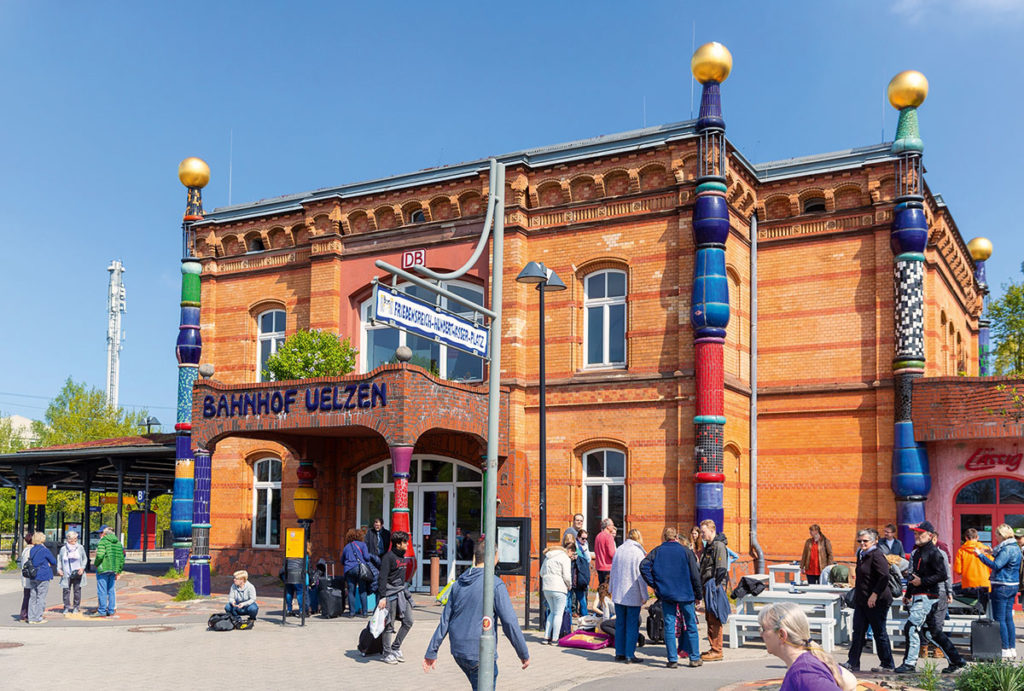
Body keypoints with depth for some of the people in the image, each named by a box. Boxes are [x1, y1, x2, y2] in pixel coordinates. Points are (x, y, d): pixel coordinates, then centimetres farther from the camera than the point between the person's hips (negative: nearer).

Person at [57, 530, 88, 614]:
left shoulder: (80, 548, 6)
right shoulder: (63, 549, 7)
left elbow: (85, 559, 12)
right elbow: (59, 560, 13)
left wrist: (82, 567, -2)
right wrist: (59, 569, -1)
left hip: (77, 573, 0)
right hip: (66, 574, 0)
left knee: (77, 590, 2)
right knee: (66, 590, -3)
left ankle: (76, 607, 12)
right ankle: (66, 607, 8)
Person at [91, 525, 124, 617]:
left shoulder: (103, 541, -8)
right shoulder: (118, 542, 12)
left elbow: (100, 555, -20)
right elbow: (121, 558, 12)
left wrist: (95, 564, -2)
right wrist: (119, 572, 17)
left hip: (103, 569, -7)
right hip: (113, 570, 7)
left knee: (102, 590, -1)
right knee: (111, 590, 12)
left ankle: (102, 611, 1)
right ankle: (111, 610, 14)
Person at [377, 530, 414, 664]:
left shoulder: (402, 556, 12)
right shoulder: (388, 557, -13)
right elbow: (382, 578, -17)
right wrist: (382, 597, -22)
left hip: (402, 593, 8)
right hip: (390, 594, -8)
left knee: (408, 621, 6)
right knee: (389, 625, 0)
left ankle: (396, 648, 20)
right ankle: (388, 654, 11)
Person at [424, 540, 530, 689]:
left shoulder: (458, 584, 7)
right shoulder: (496, 584, -13)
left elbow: (445, 620, 10)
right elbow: (510, 623, -15)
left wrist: (431, 652, 15)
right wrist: (524, 654, -6)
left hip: (458, 652, 7)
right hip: (481, 654, -7)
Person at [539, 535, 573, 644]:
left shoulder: (548, 557, 17)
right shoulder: (565, 558, -7)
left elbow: (542, 572, 18)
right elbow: (566, 576, -12)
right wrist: (569, 586, 5)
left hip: (546, 588, 7)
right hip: (559, 589, -7)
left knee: (553, 612, 18)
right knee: (558, 614, 3)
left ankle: (546, 637, 14)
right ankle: (554, 639, 2)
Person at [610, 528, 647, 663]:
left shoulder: (619, 550, 3)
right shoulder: (638, 552, -11)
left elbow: (613, 572, 10)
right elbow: (641, 576, -11)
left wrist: (612, 589, 20)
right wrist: (644, 595, -4)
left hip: (618, 595, 5)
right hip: (633, 596, -5)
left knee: (620, 623, 13)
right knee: (632, 625, 2)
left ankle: (619, 653, 17)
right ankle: (629, 655, 3)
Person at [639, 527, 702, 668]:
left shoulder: (657, 551, 2)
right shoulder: (686, 551, -1)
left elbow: (643, 566, -9)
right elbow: (695, 574, -2)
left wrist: (653, 584, -2)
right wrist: (698, 594, 5)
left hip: (666, 593, 1)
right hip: (685, 593, -1)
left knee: (669, 626, 5)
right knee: (691, 625, 10)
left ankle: (672, 659, 3)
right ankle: (695, 658, 13)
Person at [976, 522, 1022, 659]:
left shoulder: (1006, 549, -18)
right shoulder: (1015, 548, 13)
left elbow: (996, 565, -25)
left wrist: (981, 555, -21)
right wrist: (994, 553, 18)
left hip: (1002, 586, -10)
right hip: (1012, 586, 10)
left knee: (1000, 619, -4)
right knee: (1008, 618, 14)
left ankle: (1005, 650, -2)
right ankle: (1012, 649, 18)